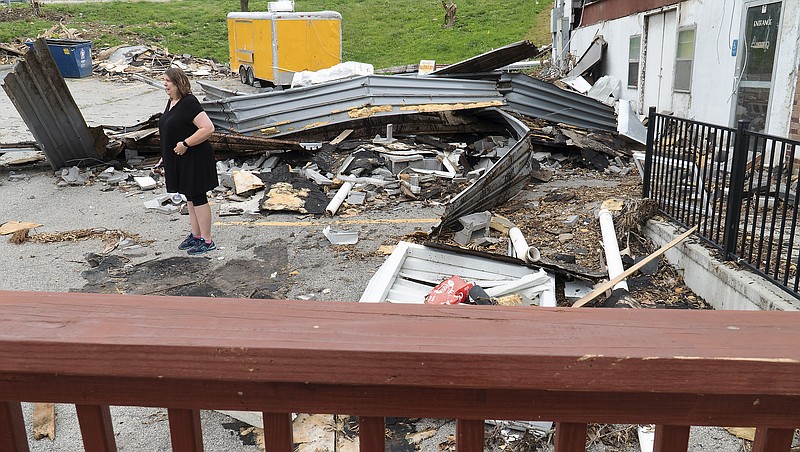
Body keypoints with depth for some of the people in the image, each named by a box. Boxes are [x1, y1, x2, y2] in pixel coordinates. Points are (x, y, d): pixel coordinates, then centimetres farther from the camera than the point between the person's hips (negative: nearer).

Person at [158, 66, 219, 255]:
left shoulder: (189, 103, -19)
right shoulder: (171, 102, 11)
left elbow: (208, 128, -27)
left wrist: (185, 144, -24)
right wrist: (166, 155, 19)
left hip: (194, 160, -10)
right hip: (179, 160, 10)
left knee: (198, 197, -2)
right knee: (189, 197, 17)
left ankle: (207, 241, 8)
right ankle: (196, 235, 30)